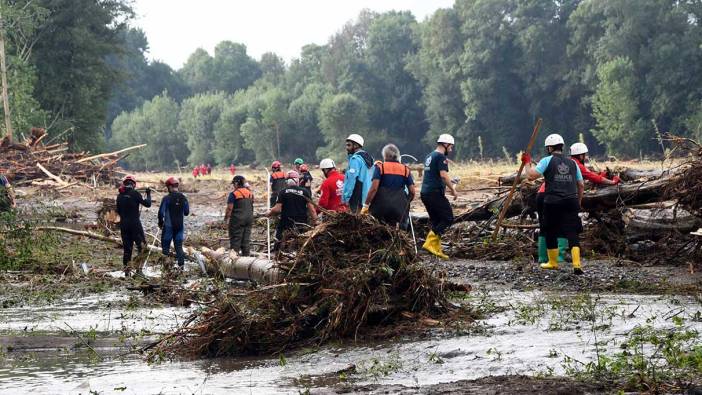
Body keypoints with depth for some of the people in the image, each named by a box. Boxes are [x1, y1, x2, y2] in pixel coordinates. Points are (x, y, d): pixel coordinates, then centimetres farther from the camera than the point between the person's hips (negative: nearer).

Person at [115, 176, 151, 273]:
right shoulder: (135, 194, -10)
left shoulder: (120, 196, 5)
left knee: (126, 247, 12)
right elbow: (147, 204, -4)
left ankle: (126, 268, 11)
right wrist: (148, 194, 11)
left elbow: (118, 211, 13)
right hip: (135, 224, -5)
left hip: (123, 224, 5)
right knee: (142, 245, 2)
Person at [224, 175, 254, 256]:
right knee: (246, 238, 11)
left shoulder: (234, 194, -13)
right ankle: (246, 254, 13)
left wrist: (226, 218, -5)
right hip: (249, 218, 6)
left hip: (237, 219, -6)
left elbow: (230, 208, -14)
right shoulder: (250, 193, 9)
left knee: (235, 238, -1)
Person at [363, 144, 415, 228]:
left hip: (380, 208, -3)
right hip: (398, 209, 3)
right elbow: (412, 192, 7)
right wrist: (405, 203, 24)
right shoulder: (405, 170, 10)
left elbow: (374, 188, -10)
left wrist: (366, 205, -8)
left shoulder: (380, 167, 1)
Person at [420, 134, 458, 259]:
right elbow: (443, 175, -18)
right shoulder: (441, 157, -9)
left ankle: (437, 249, 7)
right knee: (448, 218, -6)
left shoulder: (429, 156, 21)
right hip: (435, 193, -9)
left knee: (436, 221, 12)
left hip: (425, 192, 9)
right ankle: (430, 243, -17)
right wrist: (453, 190, -11)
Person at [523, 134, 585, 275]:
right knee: (572, 232, -2)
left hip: (553, 202, -3)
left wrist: (527, 163, 9)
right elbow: (581, 185, 16)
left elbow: (531, 176, -8)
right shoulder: (572, 163, 14)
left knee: (551, 232, 14)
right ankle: (577, 264, -16)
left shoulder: (547, 160, 0)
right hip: (571, 202, 3)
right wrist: (578, 202, 27)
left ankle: (553, 262, 25)